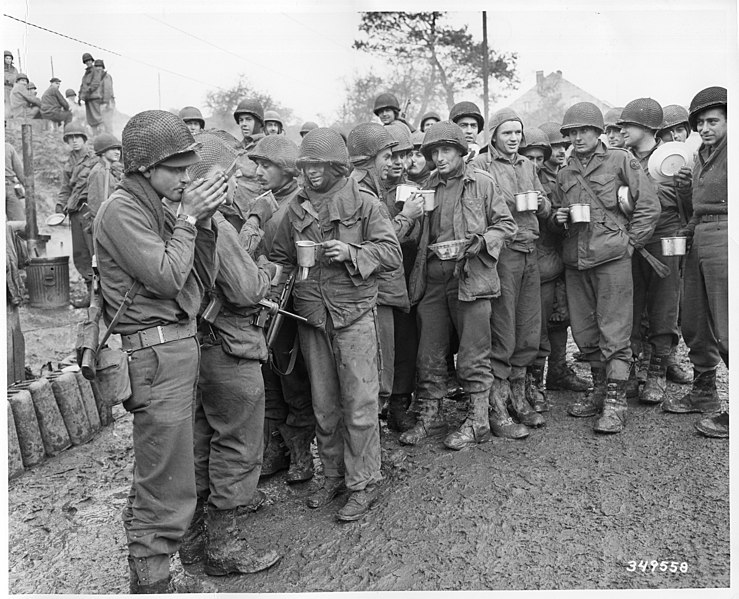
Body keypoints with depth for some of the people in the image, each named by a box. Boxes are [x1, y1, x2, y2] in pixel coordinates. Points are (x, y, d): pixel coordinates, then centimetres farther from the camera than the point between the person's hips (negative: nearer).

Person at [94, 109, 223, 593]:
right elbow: (166, 278, -19)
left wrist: (204, 221, 1)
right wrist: (187, 219, -10)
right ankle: (150, 580, 10)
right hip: (155, 352, -9)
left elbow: (203, 281, 12)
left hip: (182, 343, 9)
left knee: (161, 475, 20)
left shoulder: (162, 206, 16)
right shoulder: (121, 210, -9)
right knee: (166, 489, -3)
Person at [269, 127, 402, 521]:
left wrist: (351, 252, -18)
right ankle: (333, 475, 29)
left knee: (358, 403, -1)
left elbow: (392, 252, -5)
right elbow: (280, 259, 16)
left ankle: (363, 483, 13)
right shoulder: (296, 209, 9)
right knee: (323, 404, 13)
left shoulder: (362, 205, -2)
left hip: (353, 314, -4)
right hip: (311, 317, 5)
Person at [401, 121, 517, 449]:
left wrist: (479, 242, -11)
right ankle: (429, 417, 23)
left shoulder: (481, 182, 2)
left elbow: (506, 224, 2)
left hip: (470, 276, -4)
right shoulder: (428, 186, 15)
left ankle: (477, 421, 14)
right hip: (432, 279, 5)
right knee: (429, 356, 9)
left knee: (474, 357, 2)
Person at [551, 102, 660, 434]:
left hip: (612, 257, -5)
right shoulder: (564, 174, 16)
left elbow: (649, 205, -2)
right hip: (575, 260, 6)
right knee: (584, 332, 10)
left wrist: (630, 242, -5)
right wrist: (557, 218, 4)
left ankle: (615, 402, 2)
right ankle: (600, 389, 26)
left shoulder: (620, 160, 1)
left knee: (614, 332, -4)